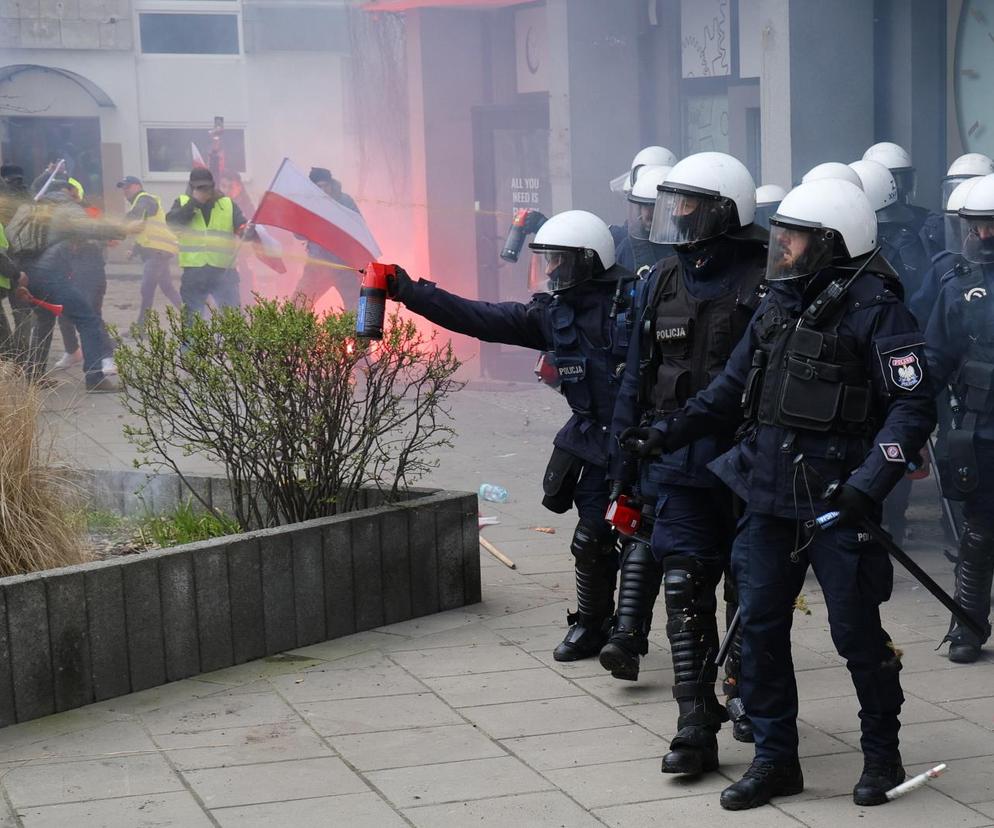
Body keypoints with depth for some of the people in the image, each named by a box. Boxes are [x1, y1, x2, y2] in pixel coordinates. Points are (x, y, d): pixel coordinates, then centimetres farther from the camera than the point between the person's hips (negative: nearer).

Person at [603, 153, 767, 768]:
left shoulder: (764, 285, -10)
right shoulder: (662, 283, 8)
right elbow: (636, 378, 13)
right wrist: (624, 460, 12)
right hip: (677, 464, 4)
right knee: (685, 589, -3)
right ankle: (696, 727, 0)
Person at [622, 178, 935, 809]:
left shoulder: (874, 309, -12)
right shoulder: (779, 305, 11)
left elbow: (913, 406, -16)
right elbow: (734, 389, 20)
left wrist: (869, 484, -25)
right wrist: (666, 432, 11)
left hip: (836, 502, -7)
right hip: (770, 497, 7)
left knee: (856, 632, 3)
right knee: (759, 627, 7)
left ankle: (883, 755, 23)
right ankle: (775, 759, 19)